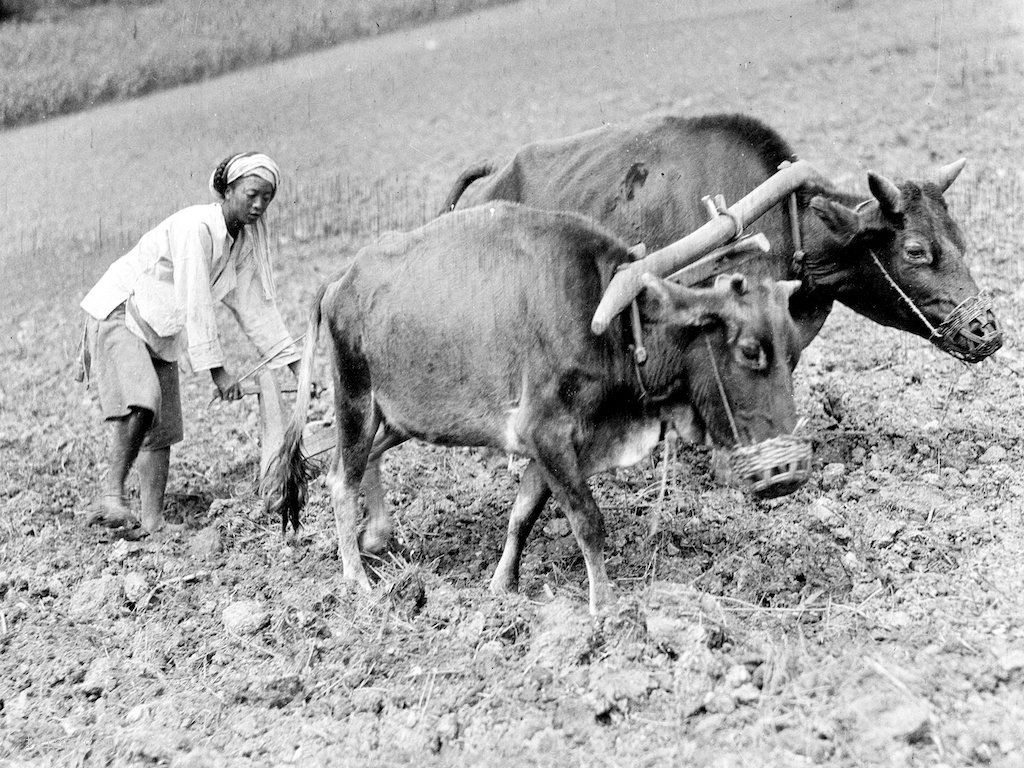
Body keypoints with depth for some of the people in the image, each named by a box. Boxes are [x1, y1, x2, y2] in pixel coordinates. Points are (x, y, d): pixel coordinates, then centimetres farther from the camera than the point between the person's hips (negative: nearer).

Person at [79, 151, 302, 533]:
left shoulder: (246, 241, 2)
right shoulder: (196, 228, -25)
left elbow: (256, 306, 5)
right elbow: (195, 305, -28)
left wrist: (296, 366, 1)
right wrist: (217, 370, -29)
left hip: (161, 331, 9)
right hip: (118, 312, -8)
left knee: (162, 429, 1)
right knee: (141, 402, -30)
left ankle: (153, 522, 1)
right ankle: (111, 494, -27)